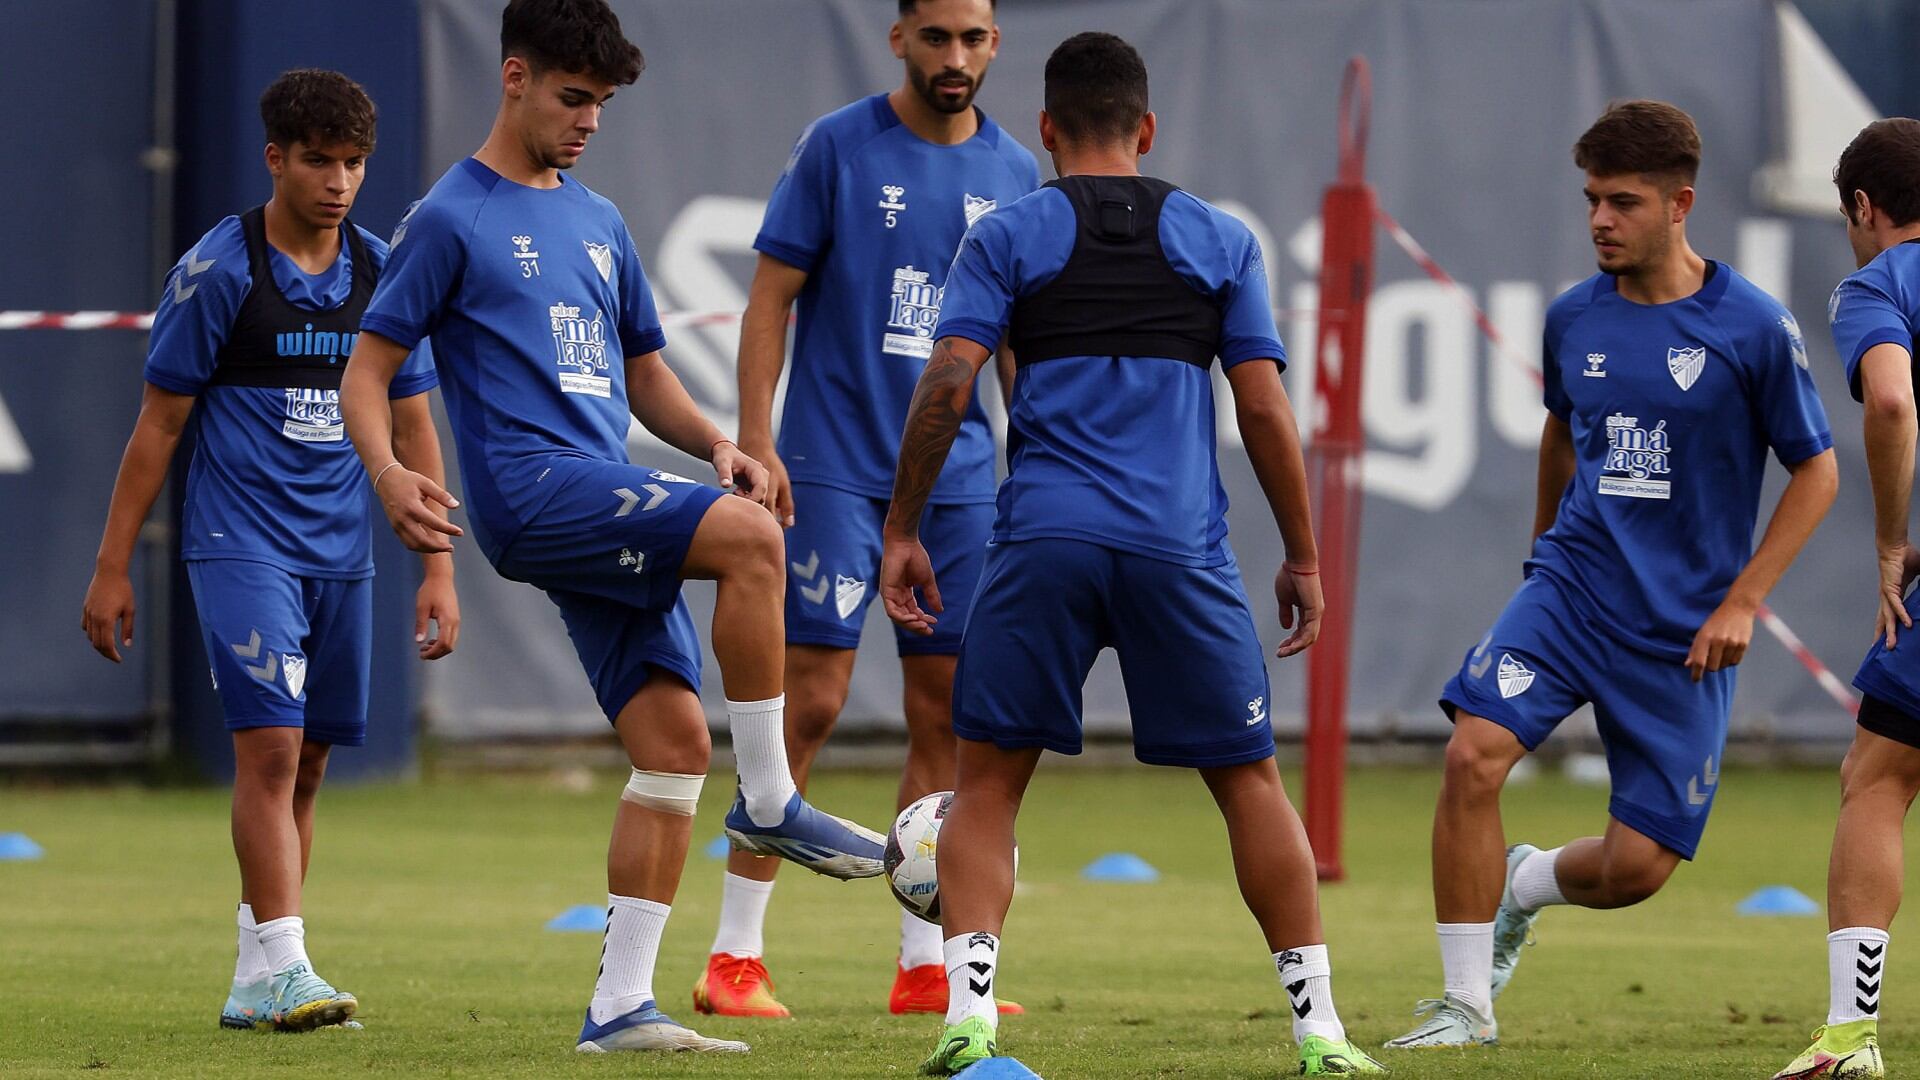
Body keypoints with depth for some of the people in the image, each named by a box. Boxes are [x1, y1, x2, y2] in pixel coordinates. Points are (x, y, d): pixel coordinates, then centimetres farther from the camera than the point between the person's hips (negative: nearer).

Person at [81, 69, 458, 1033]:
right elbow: (158, 426, -2)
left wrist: (438, 572, 7)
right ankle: (283, 969, -19)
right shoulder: (216, 272, -6)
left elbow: (412, 429, 12)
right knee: (271, 745, -16)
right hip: (240, 544, -5)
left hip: (342, 554, 5)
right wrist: (111, 570, -3)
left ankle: (254, 981, 14)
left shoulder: (382, 275, 7)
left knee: (303, 769, 7)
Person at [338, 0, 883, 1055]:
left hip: (611, 511, 7)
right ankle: (769, 801, -16)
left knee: (673, 740, -3)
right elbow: (367, 370, 0)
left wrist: (715, 444, 7)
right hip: (532, 487, -7)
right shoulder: (450, 218, 1)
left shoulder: (597, 223, 22)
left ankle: (620, 1006, -2)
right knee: (748, 536, -27)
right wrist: (388, 472, -21)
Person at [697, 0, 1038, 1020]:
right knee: (811, 700, -9)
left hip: (958, 477, 5)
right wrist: (756, 442, -11)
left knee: (945, 715, 5)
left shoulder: (1013, 173, 9)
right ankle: (733, 959, -4)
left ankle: (925, 968, 11)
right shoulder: (837, 148, -4)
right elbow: (770, 299, -3)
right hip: (835, 468, -5)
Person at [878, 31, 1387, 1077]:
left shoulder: (1006, 237, 9)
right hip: (1182, 549, 1)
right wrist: (1302, 559, 15)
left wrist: (902, 533, 5)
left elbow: (945, 386, -1)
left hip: (1042, 543, -1)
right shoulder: (1221, 240, 12)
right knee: (1249, 780, 9)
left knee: (987, 781, 7)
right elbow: (1266, 412, 8)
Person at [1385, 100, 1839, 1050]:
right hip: (1572, 583, 2)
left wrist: (1741, 601, -8)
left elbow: (1817, 472, -1)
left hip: (1685, 627, -2)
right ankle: (1466, 1005, -11)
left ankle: (1526, 884, 32)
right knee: (1474, 756, -23)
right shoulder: (1574, 319, 3)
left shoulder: (1752, 328, -8)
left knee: (1637, 868, -4)